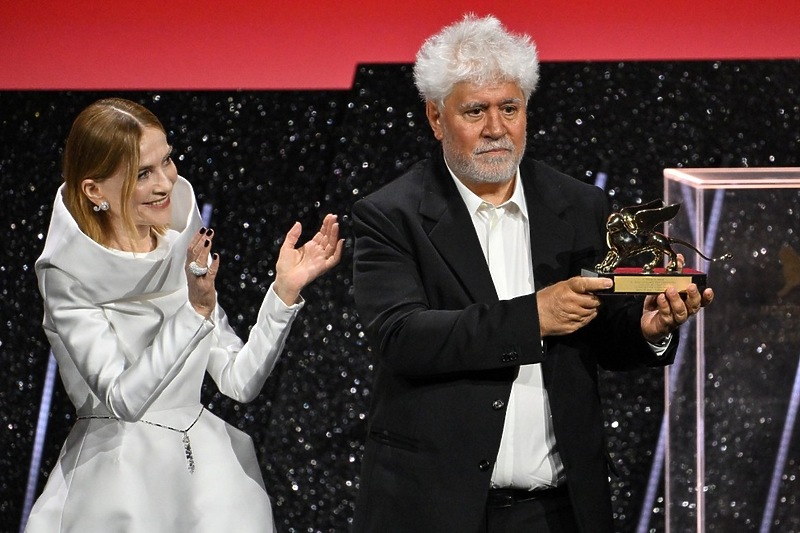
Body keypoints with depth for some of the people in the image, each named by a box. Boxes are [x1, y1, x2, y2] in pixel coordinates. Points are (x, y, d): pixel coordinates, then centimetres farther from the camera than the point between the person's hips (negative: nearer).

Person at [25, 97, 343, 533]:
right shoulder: (68, 277, -11)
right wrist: (195, 310, -28)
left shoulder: (182, 250, 3)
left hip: (207, 473, 4)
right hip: (120, 480, -4)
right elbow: (123, 399, -21)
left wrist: (285, 291, -10)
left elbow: (239, 380, 1)